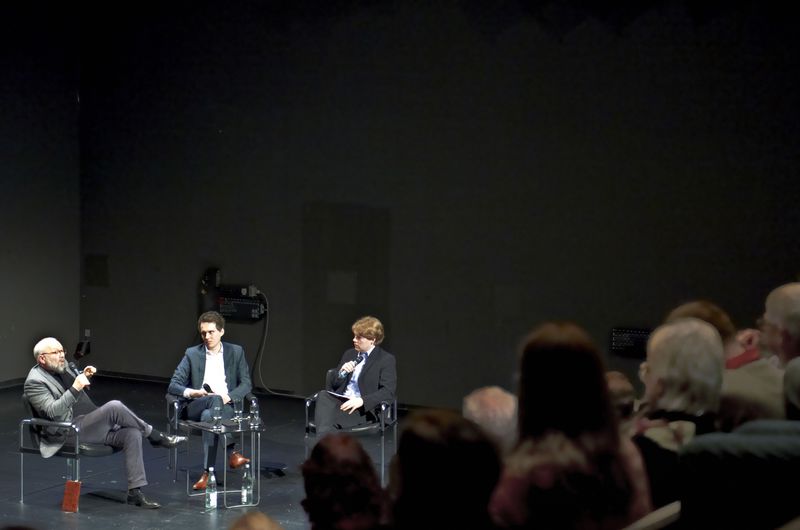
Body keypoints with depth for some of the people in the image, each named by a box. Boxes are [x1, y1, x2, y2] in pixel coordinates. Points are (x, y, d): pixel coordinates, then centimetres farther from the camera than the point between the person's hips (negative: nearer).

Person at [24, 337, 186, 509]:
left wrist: (84, 376, 10)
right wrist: (74, 389, -29)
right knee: (114, 407, -28)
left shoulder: (61, 366, 13)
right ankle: (155, 436, -8)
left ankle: (135, 492, -14)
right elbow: (52, 411, -22)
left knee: (132, 433, -14)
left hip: (92, 426, 9)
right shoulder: (34, 381, -11)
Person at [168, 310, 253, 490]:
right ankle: (232, 452, -41)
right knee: (215, 399, -37)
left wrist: (228, 396, -15)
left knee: (208, 415, -38)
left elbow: (246, 384, 6)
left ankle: (207, 472, -39)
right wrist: (191, 392, -18)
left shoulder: (236, 352, 12)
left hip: (227, 406, 0)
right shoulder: (192, 354, 10)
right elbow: (173, 385, 4)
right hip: (195, 407, 0)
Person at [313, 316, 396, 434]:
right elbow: (333, 385, 20)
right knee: (323, 395, -33)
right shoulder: (349, 354, 20)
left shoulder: (386, 359, 2)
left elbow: (388, 392, -10)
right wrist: (341, 373, -4)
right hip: (341, 402, 5)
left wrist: (362, 401, -24)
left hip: (364, 409, -5)